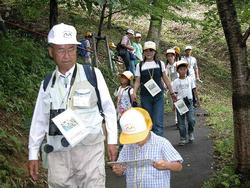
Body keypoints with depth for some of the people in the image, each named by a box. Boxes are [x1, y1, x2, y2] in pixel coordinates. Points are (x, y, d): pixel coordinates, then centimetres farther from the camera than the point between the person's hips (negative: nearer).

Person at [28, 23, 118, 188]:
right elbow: (39, 119, 12)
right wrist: (33, 154, 13)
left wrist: (112, 140, 2)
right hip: (57, 152, 3)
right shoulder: (47, 83, 7)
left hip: (89, 148, -3)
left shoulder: (92, 74, -4)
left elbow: (108, 108, 2)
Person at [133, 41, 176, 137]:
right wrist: (134, 92, -13)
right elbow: (137, 81, 4)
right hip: (145, 97, 1)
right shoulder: (140, 65, 6)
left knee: (158, 122, -9)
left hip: (158, 96, -1)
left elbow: (165, 79, 12)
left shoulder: (160, 64, 7)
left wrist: (172, 93, 12)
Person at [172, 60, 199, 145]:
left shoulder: (190, 79, 4)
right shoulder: (176, 81, 0)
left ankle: (191, 133, 18)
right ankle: (183, 138, 12)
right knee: (181, 122, 3)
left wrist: (197, 99, 10)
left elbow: (194, 90, 11)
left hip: (189, 101, 1)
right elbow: (174, 93, 2)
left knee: (191, 120, -9)